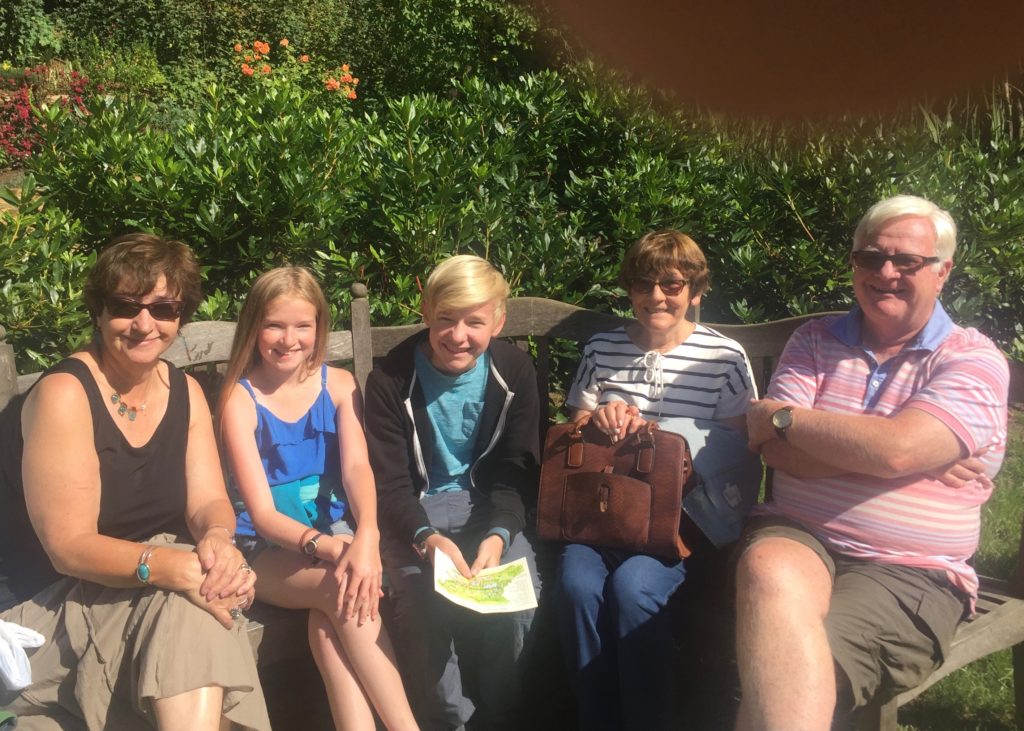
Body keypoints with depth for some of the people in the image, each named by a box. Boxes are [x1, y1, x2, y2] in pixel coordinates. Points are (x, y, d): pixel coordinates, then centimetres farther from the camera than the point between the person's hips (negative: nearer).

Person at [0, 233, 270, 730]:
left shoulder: (186, 391, 4)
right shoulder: (63, 394, -16)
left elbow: (209, 501, -1)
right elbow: (70, 547, -22)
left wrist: (217, 539, -27)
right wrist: (178, 568, -37)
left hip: (164, 586, 5)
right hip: (61, 604, -5)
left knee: (191, 600, -29)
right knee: (185, 596, -32)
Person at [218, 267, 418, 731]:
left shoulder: (338, 384, 3)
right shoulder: (240, 399, -6)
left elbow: (357, 467, -12)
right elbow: (262, 513, -12)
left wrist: (366, 538, -35)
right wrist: (328, 547, -31)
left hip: (335, 531, 2)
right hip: (268, 549, -2)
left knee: (328, 622, -30)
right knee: (344, 592, -31)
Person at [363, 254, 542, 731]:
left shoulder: (514, 371, -6)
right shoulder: (391, 379, -12)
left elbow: (516, 471, -5)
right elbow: (389, 484, -12)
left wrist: (499, 534, -24)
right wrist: (426, 537, -32)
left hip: (489, 506, 2)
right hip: (414, 513, -1)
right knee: (424, 594, -29)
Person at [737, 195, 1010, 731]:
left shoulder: (974, 361, 3)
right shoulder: (815, 341, 14)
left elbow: (894, 449, -16)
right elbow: (781, 452, -2)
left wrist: (779, 417, -4)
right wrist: (918, 459, -9)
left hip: (908, 571, -3)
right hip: (796, 534, 3)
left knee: (787, 666, -31)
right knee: (769, 570, -35)